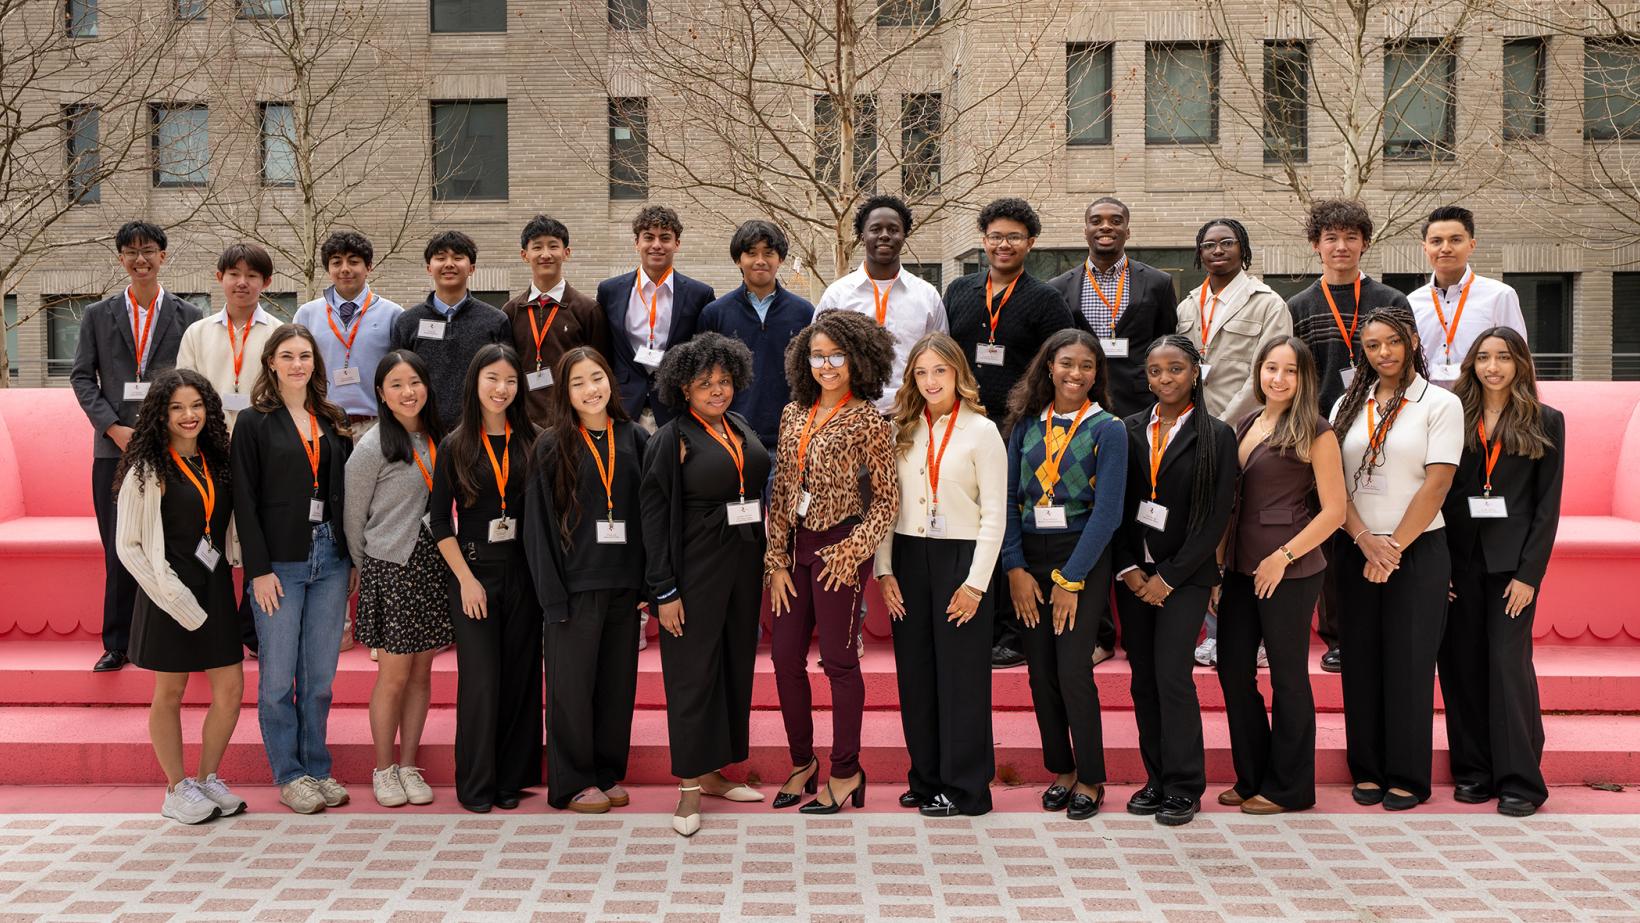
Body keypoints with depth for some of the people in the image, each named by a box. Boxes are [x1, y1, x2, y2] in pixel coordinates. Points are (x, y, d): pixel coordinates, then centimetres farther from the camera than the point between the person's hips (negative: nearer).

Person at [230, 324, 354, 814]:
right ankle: (288, 775, 14)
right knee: (278, 677, 3)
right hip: (280, 562, -4)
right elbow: (245, 501, -5)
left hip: (330, 558, 4)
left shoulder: (332, 421, 12)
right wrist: (259, 569, -11)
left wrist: (354, 558, 8)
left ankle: (317, 769, 20)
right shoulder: (254, 423, -1)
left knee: (320, 676, 9)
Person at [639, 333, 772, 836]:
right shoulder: (672, 439, -8)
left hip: (745, 561, 7)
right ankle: (689, 786, 5)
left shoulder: (742, 429, 11)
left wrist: (766, 560, 9)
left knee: (737, 663, 11)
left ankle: (715, 770, 24)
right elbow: (655, 517, -10)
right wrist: (664, 590, -14)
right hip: (697, 567, -7)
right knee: (693, 668, -3)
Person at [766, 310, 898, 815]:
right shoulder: (794, 414, 9)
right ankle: (803, 760, 27)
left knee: (838, 660, 3)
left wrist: (851, 552, -13)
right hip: (796, 546, 6)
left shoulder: (868, 420, -7)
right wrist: (777, 561, 4)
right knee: (785, 658, 9)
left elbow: (887, 499, -6)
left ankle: (845, 773, 17)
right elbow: (780, 490, 9)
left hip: (838, 550, -6)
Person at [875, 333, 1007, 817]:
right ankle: (927, 777, 22)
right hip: (909, 559, 5)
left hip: (960, 558, -4)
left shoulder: (982, 431, -5)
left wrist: (976, 583, -11)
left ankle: (964, 786, 13)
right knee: (915, 671, 9)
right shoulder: (903, 430, 8)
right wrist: (884, 569, 0)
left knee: (961, 673, 2)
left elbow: (994, 516, -6)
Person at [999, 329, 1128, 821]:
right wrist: (1015, 568, -7)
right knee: (1040, 673, 6)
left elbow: (1107, 512, -9)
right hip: (1029, 557, 4)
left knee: (1073, 670, -7)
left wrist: (1071, 579, -13)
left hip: (1082, 558, -3)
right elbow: (1009, 497, 3)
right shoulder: (1026, 424, 7)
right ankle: (1060, 770, 22)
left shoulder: (1107, 430, -4)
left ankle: (1090, 780, 9)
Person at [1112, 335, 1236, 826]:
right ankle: (1156, 778, 17)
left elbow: (1216, 516, -7)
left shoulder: (1216, 436, -3)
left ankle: (1184, 786, 3)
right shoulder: (1130, 430, 7)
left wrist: (1168, 577, -10)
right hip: (1134, 574, 4)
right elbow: (1114, 505, 7)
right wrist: (1128, 569, -4)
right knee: (1143, 678, 6)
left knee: (1171, 674, -10)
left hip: (1185, 574, -4)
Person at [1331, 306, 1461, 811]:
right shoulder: (1348, 406, 9)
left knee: (1409, 661, 0)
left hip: (1418, 549, -3)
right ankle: (1368, 770, 17)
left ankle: (1408, 777, 12)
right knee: (1361, 660, 6)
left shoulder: (1440, 404, -2)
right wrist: (1365, 540, -9)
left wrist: (1394, 548, -12)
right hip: (1356, 550, 4)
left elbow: (1436, 485, -9)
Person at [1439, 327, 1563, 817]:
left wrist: (1529, 573, -7)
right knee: (1461, 663, 4)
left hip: (1511, 559, -2)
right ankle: (1474, 771, 16)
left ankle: (1519, 780, 2)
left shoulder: (1545, 422, 4)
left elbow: (1548, 504, 1)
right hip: (1459, 557, 2)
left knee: (1509, 661, -6)